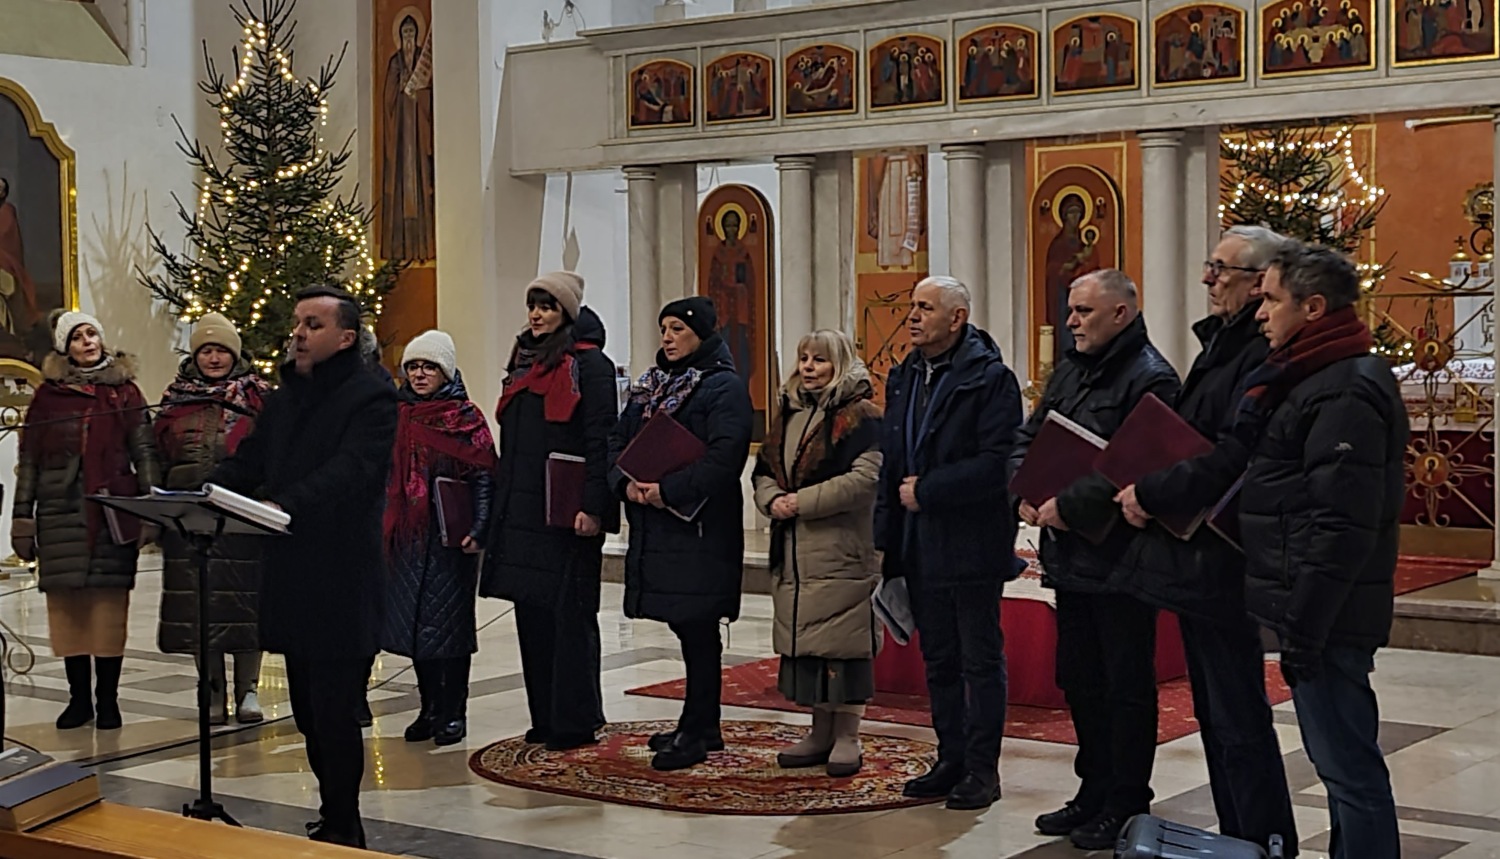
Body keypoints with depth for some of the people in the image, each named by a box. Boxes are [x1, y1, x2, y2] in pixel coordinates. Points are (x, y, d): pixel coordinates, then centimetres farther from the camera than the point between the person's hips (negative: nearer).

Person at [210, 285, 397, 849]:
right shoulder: (283, 399, 18)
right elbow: (247, 463, 15)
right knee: (309, 712, 13)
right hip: (291, 578, 8)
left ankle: (342, 831, 6)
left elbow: (348, 471, -22)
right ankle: (335, 818, 24)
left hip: (343, 583, -8)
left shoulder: (372, 399, -8)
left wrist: (286, 505, -37)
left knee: (334, 711, -4)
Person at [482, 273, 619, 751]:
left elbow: (600, 439, -13)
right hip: (522, 510, 8)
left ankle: (574, 722, 1)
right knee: (531, 613, 9)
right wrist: (502, 504, 16)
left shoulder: (588, 363, -6)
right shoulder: (524, 361, 18)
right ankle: (545, 717, 17)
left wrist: (591, 506, -21)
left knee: (569, 616, -4)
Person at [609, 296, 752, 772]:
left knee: (697, 630, -3)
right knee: (687, 628, 13)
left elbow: (724, 458, -19)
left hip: (701, 528, -7)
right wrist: (627, 482, -6)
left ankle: (695, 733, 3)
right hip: (654, 526, 8)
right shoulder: (651, 384, 16)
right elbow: (619, 439, 13)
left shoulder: (724, 388, -8)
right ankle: (703, 726, 23)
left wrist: (668, 491, -21)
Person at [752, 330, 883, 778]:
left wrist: (803, 502, -17)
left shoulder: (860, 417, -7)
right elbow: (764, 470, 18)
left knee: (843, 643, -5)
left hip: (842, 553, -7)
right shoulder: (788, 414, 17)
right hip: (794, 556, 7)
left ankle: (847, 737, 3)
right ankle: (820, 732, 20)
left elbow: (865, 479, -18)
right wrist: (772, 500, -5)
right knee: (803, 641, 10)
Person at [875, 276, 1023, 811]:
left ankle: (982, 770, 9)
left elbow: (997, 463, -20)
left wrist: (926, 490, -17)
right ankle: (951, 761, 24)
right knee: (938, 661, 14)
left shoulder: (990, 379, -11)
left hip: (971, 546, -7)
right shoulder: (904, 377, 12)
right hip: (920, 546, 7)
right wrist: (886, 537, 10)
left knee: (981, 660, 2)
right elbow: (891, 461, 16)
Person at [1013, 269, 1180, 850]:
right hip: (1069, 557, 9)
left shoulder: (1149, 379, -14)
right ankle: (1094, 792, 29)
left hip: (1120, 562, -9)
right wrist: (1025, 492, -2)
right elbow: (1028, 437, 17)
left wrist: (1069, 506, -21)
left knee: (1126, 687, 2)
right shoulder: (1071, 371, 14)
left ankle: (1125, 807, 12)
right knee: (1079, 679, 17)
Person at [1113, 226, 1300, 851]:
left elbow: (1233, 459, -28)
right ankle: (1237, 839, 28)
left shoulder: (1262, 355, -19)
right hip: (1194, 560, 11)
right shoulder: (1220, 344, 16)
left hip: (1222, 564, -11)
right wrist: (1148, 488, 4)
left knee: (1238, 723, -3)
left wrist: (1152, 494, -19)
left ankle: (1267, 844, 7)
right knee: (1215, 714, 17)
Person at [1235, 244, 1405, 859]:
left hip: (1327, 616, -10)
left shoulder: (1346, 390, -16)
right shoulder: (1312, 378, 16)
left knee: (1347, 765, -5)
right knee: (1341, 761, 16)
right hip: (1312, 609, 10)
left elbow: (1342, 524, -22)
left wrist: (1304, 625, -21)